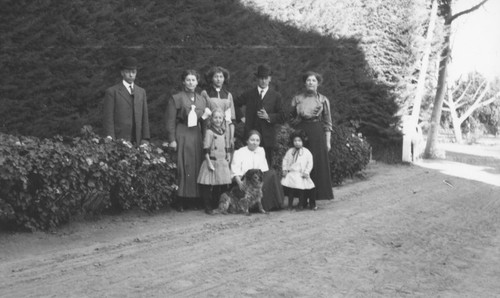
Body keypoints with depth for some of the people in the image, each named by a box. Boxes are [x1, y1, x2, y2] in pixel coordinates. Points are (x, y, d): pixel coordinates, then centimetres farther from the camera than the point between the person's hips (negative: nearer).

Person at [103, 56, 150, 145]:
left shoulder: (141, 92, 16)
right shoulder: (112, 92, 2)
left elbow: (145, 118, 14)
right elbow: (108, 118, -3)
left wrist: (145, 139, 5)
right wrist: (110, 139, -12)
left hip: (137, 141, 4)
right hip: (119, 140, -3)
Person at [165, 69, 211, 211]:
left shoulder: (202, 99, 15)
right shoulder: (176, 98, 0)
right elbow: (170, 121, -4)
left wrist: (205, 117, -2)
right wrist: (172, 140, -12)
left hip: (197, 136, 5)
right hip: (181, 136, -5)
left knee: (197, 166, 4)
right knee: (183, 167, -6)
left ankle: (196, 198, 11)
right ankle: (180, 201, -1)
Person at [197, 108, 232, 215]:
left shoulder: (224, 132, 12)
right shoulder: (209, 132, -8)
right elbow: (206, 150, -11)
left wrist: (228, 160, 15)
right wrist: (209, 163, -15)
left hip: (223, 163, 6)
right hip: (212, 162, -6)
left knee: (223, 186, 8)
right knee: (208, 187, -4)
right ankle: (208, 208, 5)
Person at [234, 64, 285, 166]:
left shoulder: (276, 96, 7)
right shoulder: (248, 94, 9)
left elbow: (282, 117, 3)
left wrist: (268, 117, -12)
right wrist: (240, 117, 7)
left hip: (267, 138, 0)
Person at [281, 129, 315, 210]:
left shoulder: (306, 152, 3)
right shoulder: (290, 151, 12)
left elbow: (310, 163, 1)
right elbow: (285, 160, 17)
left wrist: (306, 172, -7)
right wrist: (284, 169, 6)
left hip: (301, 175, -2)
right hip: (291, 173, 2)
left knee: (301, 190, -9)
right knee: (290, 189, -5)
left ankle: (301, 204, 5)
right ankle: (290, 204, 7)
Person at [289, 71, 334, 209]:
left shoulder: (323, 100, 7)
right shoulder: (297, 99, 9)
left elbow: (327, 123, 6)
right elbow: (291, 119, 10)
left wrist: (328, 141, -1)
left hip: (317, 135, 0)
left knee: (317, 165, -1)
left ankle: (313, 199, 5)